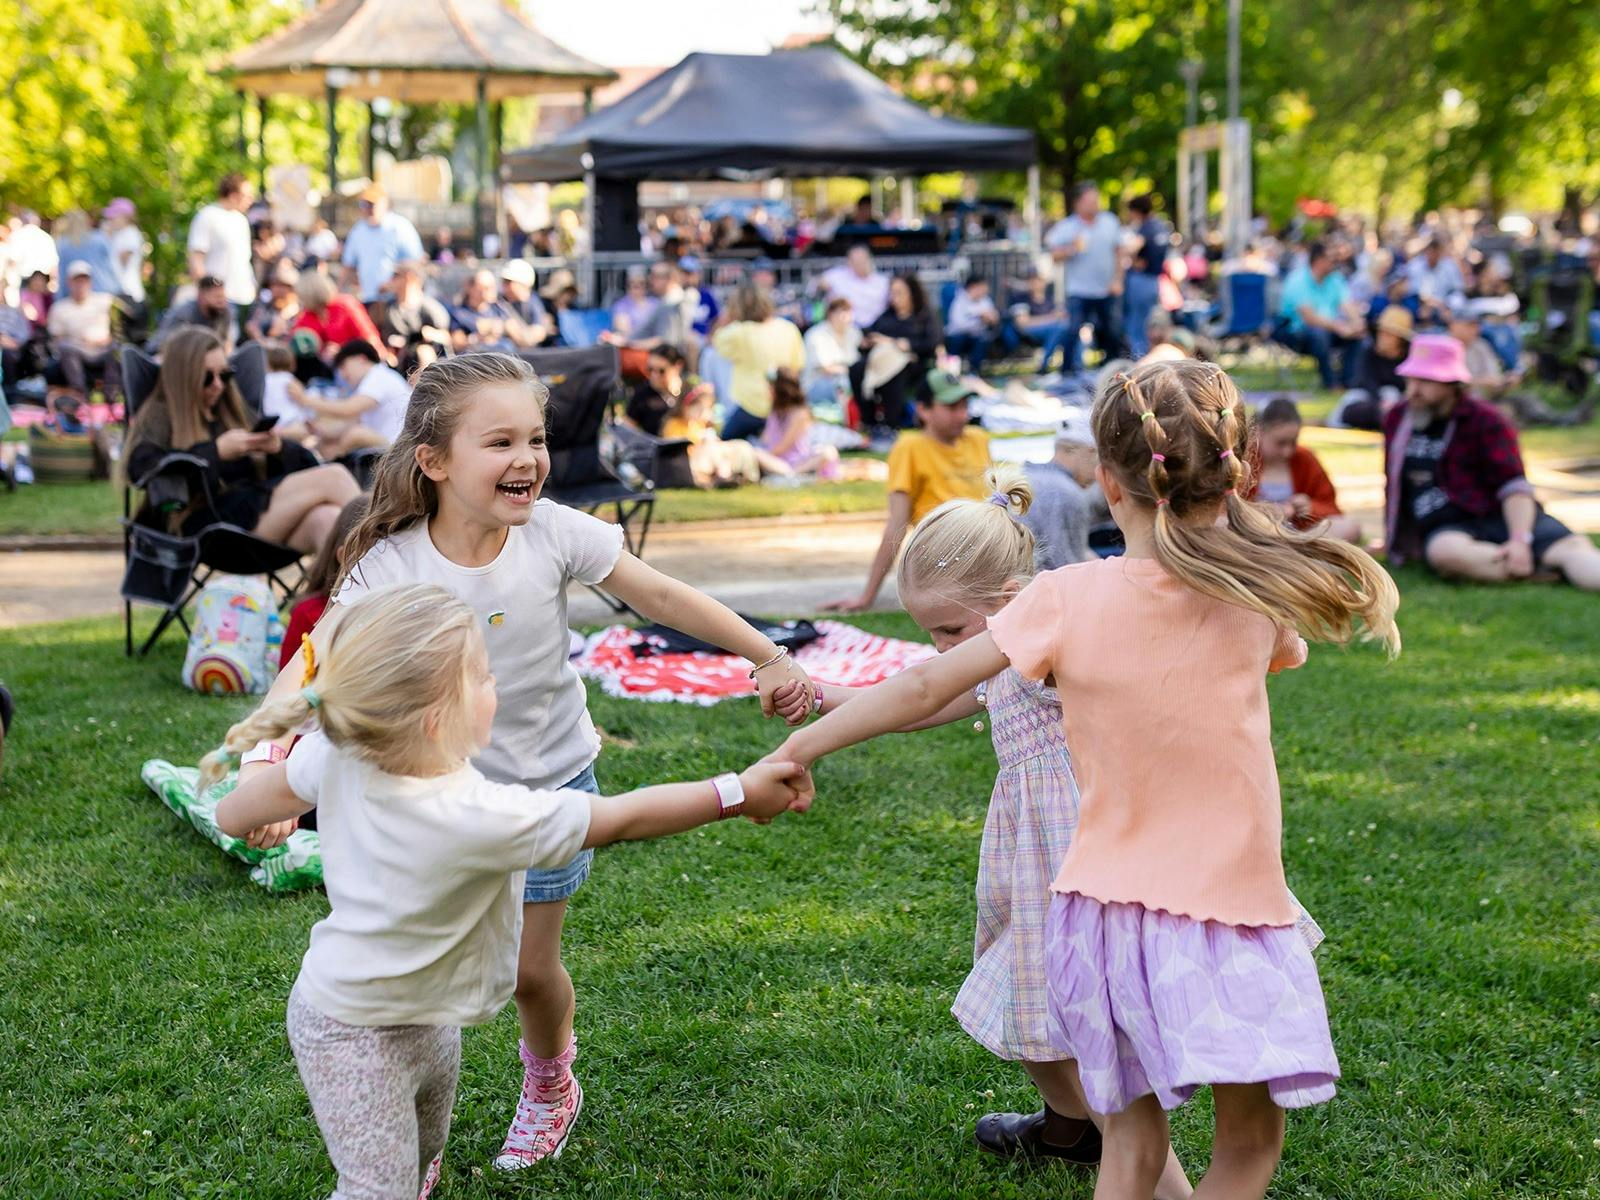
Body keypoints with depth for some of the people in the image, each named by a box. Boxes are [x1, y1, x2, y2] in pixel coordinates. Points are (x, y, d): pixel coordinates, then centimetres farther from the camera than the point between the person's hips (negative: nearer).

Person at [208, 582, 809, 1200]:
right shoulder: (483, 819, -37)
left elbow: (233, 813, -5)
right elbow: (623, 819, -26)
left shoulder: (334, 756, -20)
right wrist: (740, 792, -16)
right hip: (362, 1039, -8)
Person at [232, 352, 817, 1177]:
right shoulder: (391, 566, -23)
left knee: (531, 966, 10)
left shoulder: (553, 533, -20)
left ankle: (549, 1086, 43)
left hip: (550, 783, 1)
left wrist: (771, 660, -5)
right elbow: (313, 668, -29)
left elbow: (661, 598, -9)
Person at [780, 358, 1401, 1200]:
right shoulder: (1254, 596, -5)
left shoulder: (1067, 600, -9)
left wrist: (802, 745, 3)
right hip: (1229, 911, -1)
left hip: (1104, 905, 1)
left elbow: (924, 689, -8)